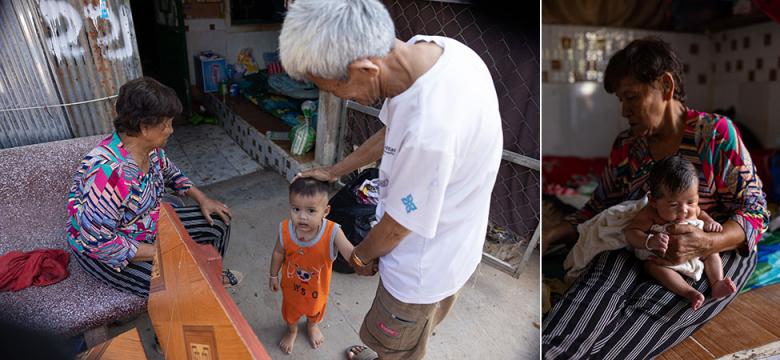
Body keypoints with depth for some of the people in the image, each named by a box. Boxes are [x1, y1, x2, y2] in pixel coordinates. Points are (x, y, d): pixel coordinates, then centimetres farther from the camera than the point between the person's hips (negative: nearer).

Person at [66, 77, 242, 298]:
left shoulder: (148, 146, -10)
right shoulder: (109, 171, -35)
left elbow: (168, 171, 12)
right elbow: (97, 240, -32)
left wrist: (202, 199, 3)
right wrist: (160, 252, -27)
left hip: (151, 223, 8)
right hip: (101, 250, -8)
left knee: (217, 223, 3)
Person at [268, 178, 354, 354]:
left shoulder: (332, 232, -38)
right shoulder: (285, 229, -30)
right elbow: (278, 253, -11)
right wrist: (274, 275, 4)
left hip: (317, 287, 0)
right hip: (291, 284, 1)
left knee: (315, 310, 33)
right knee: (291, 310, 32)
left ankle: (312, 326, 69)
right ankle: (292, 331, 67)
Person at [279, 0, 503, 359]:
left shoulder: (429, 132, -42)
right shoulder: (424, 48, -15)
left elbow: (397, 227, -23)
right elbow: (390, 132, 3)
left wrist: (361, 255, -2)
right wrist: (334, 171, 11)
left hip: (422, 267, -8)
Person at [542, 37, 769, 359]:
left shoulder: (717, 132, -5)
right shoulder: (625, 147, 7)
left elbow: (754, 212, -7)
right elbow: (598, 208, 15)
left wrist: (706, 244, -28)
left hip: (718, 250, -3)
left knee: (654, 308, -37)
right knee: (599, 285, -34)